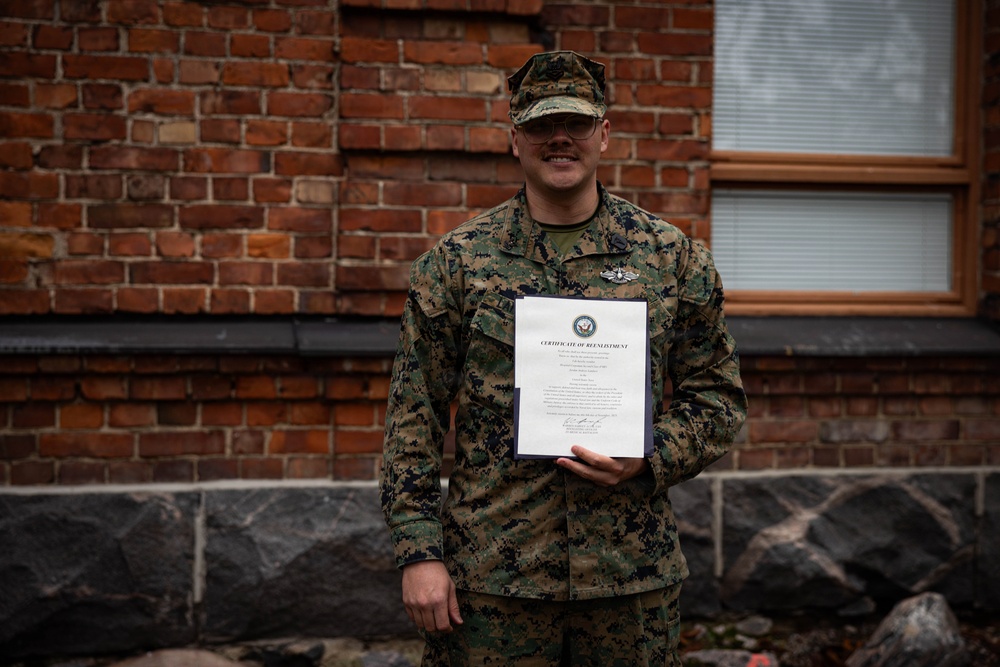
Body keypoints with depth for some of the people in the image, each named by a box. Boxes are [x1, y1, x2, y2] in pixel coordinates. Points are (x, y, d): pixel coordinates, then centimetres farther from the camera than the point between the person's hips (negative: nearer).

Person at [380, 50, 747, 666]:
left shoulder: (673, 256, 4)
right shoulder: (457, 261, 2)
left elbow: (719, 396, 8)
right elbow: (415, 415, 1)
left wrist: (651, 461, -10)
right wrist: (419, 550, -5)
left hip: (633, 573, 1)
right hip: (490, 575, -1)